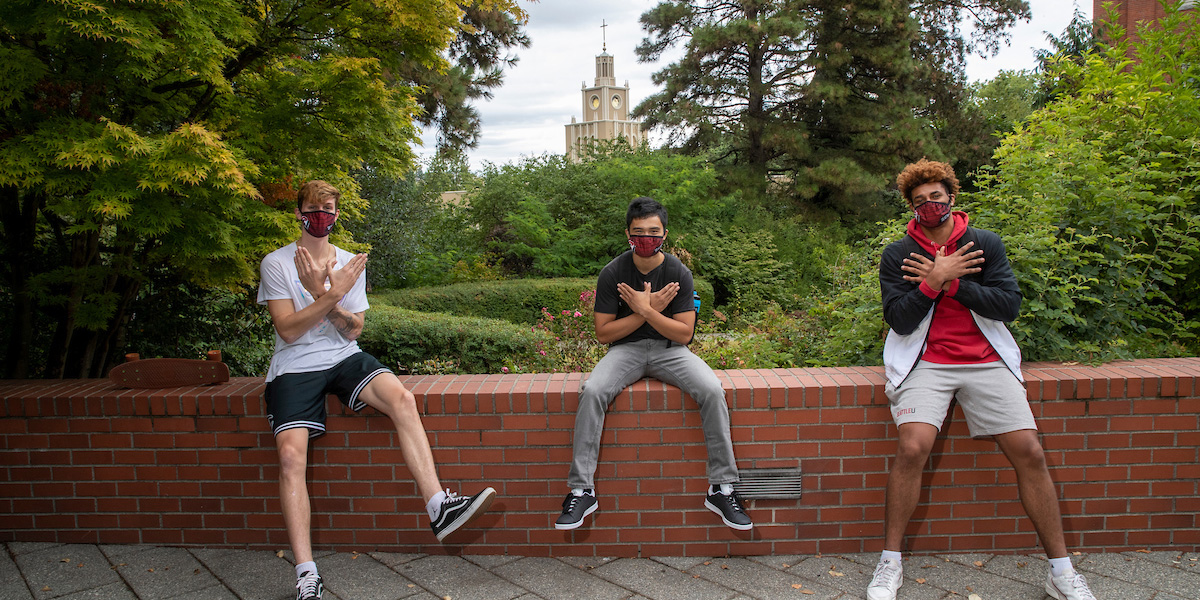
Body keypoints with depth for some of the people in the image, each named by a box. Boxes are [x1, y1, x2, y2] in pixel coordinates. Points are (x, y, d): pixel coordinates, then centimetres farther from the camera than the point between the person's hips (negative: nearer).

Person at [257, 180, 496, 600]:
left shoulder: (350, 263, 11)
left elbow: (353, 330, 4)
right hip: (295, 367, -2)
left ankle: (439, 507, -29)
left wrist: (321, 294, -12)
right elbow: (288, 330, -8)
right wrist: (332, 296, -19)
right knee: (291, 455, -24)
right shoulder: (276, 263, 2)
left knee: (403, 399, -27)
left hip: (344, 358, 3)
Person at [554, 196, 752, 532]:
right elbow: (603, 333, -6)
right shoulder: (612, 273, -5)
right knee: (592, 391, -31)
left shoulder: (679, 273, -4)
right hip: (625, 349, 0)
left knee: (712, 390, -27)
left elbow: (684, 334, -7)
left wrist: (645, 309, -18)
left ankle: (721, 488, -16)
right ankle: (582, 490, -21)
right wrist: (648, 310, -14)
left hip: (669, 349, 1)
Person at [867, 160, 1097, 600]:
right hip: (926, 363, -2)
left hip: (986, 361, 2)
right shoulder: (897, 255, 5)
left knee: (1029, 451, -9)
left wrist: (950, 282, -10)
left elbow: (1009, 305, -2)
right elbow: (900, 320, -4)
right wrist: (935, 280, -14)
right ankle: (889, 564, -8)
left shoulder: (985, 244, 9)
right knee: (912, 447, -23)